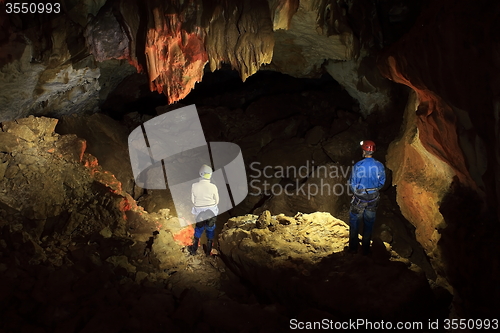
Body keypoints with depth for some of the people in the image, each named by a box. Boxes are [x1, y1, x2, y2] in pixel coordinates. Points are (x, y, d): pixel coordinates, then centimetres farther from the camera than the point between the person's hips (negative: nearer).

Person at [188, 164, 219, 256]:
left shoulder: (194, 186, -18)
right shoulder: (213, 187, -20)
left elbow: (193, 200, -4)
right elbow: (217, 200, -6)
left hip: (200, 213, 1)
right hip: (212, 212, -1)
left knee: (199, 229, 21)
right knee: (210, 230, 18)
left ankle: (194, 249, 30)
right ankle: (208, 251, 29)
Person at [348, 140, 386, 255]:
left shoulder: (358, 166, -19)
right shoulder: (379, 166, -9)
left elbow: (352, 183, -10)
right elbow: (382, 182, 2)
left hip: (359, 198, -3)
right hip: (373, 198, 3)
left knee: (354, 221, 13)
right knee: (369, 222, 16)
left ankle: (353, 248, 18)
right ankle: (366, 249, 24)